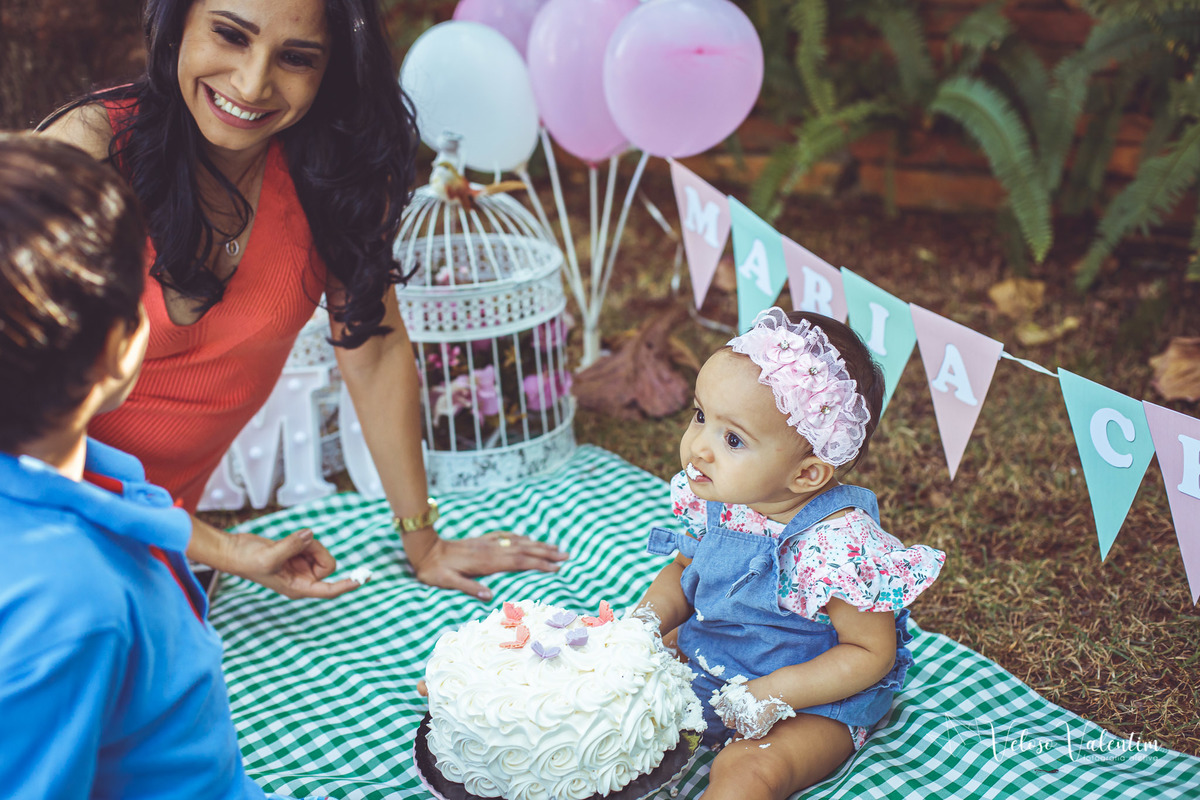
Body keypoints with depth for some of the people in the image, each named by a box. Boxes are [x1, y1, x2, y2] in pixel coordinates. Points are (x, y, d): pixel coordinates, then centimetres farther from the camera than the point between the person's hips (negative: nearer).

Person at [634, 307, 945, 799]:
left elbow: (871, 652, -21)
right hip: (704, 662, 7)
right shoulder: (713, 500, -13)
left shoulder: (839, 546, -32)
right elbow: (684, 570, 7)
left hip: (815, 702, -6)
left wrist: (774, 694, -27)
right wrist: (647, 621, -13)